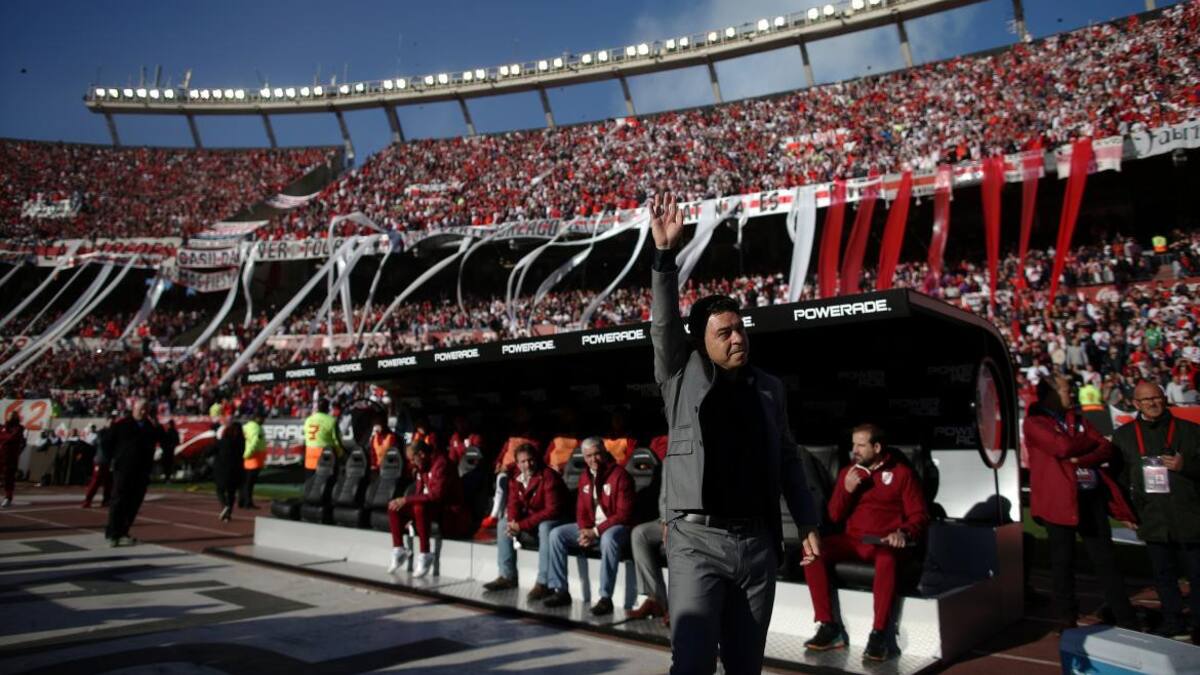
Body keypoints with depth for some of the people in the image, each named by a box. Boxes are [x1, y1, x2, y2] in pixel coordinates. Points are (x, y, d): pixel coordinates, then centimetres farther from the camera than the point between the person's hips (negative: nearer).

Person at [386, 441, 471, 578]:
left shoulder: (441, 464, -19)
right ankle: (399, 550, 1)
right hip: (429, 508, 9)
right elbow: (419, 494, 15)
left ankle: (425, 555, -26)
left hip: (450, 513, -9)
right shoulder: (423, 468, 9)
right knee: (394, 507, -2)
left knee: (420, 508, -36)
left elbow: (436, 496, -28)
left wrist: (406, 499, -25)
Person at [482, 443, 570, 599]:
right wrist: (513, 522, -23)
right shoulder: (516, 479, -1)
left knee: (545, 527, -37)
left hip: (557, 520, -8)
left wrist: (522, 525, -30)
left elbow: (553, 510, -29)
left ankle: (543, 583, -35)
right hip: (530, 519, 8)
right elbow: (513, 504, 3)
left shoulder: (548, 476, -23)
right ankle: (508, 576, 2)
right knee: (503, 523, -2)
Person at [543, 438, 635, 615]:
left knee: (608, 538, -40)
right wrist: (584, 530, -10)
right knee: (556, 534, -7)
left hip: (616, 526, -7)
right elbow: (581, 510, 12)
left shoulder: (620, 475, -13)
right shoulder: (585, 478, 9)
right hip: (590, 527, 7)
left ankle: (605, 598, -34)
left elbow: (624, 514, -18)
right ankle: (560, 590, -5)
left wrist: (596, 531, -21)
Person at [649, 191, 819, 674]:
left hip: (758, 542, 4)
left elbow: (788, 460, 15)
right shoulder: (682, 377, 2)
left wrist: (808, 525, 11)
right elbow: (663, 323, -11)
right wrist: (665, 253, -20)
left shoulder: (769, 388, 11)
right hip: (698, 539, -3)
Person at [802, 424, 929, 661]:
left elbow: (919, 515, 1)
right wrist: (846, 490, -5)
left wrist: (903, 533, -20)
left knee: (887, 559, -40)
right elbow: (834, 516, 13)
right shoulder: (847, 473, 15)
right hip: (852, 540, 4)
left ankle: (879, 635, -32)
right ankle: (830, 628, -21)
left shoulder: (901, 473, 5)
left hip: (885, 543, -4)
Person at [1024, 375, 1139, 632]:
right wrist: (1091, 442, 0)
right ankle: (1067, 621, 15)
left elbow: (1107, 449, 7)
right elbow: (1062, 447, -18)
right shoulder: (1034, 422, -2)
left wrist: (1080, 459, -12)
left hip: (1092, 497, 5)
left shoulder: (1077, 418, 17)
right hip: (1060, 499, -5)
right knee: (1063, 561, 4)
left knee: (1105, 560, 9)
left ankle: (1127, 621, 16)